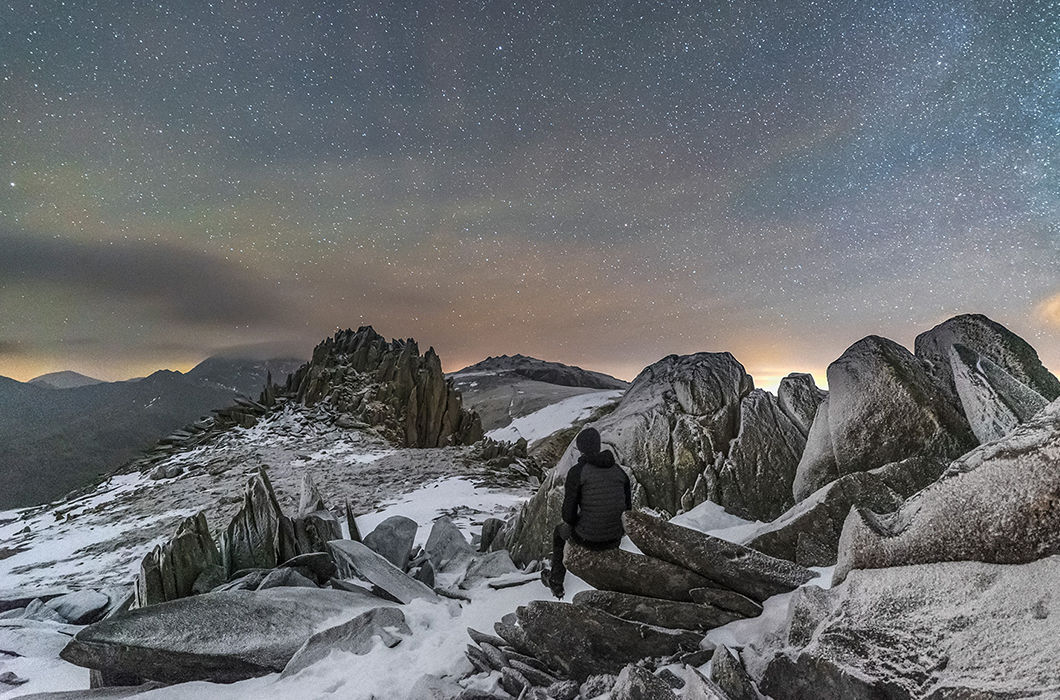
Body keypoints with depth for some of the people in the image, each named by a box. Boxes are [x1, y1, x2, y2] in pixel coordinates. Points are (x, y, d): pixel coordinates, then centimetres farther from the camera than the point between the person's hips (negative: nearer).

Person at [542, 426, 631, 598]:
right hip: (615, 539, 4)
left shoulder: (576, 471, -14)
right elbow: (627, 505, 8)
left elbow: (569, 508, -14)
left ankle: (556, 583, 43)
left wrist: (570, 525, 8)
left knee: (560, 531, 31)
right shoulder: (619, 470, 2)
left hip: (587, 537, -4)